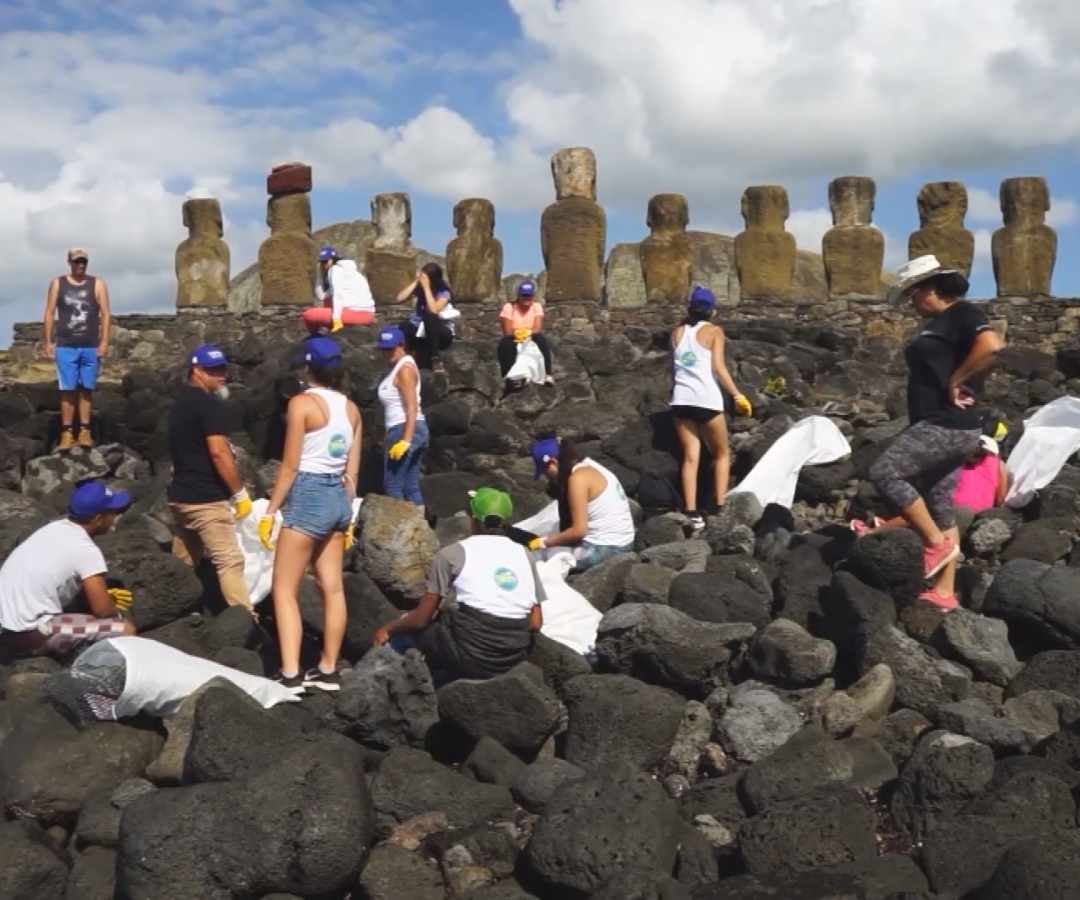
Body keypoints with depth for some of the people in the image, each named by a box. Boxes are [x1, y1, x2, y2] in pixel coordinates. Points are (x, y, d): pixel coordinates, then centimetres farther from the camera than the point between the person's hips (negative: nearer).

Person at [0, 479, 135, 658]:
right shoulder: (85, 549, -14)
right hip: (28, 636, -9)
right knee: (125, 630, -12)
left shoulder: (54, 528, 10)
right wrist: (116, 608, 9)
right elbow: (102, 610, -13)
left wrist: (105, 595, 19)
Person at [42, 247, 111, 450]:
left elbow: (106, 314, 0)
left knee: (86, 390, 4)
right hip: (65, 347, 0)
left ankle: (85, 432, 9)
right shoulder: (57, 284, 6)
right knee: (67, 390, -2)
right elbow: (50, 313, 6)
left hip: (91, 347, 0)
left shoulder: (98, 284, 3)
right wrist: (48, 342, 1)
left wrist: (104, 342, -8)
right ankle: (67, 434, 0)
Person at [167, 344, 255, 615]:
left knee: (182, 563, 15)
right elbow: (218, 452, -21)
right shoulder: (210, 404, -14)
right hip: (206, 499, -9)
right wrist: (240, 493, -15)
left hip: (180, 495, 9)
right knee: (230, 561, -10)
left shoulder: (180, 402, 16)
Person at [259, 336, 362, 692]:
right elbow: (352, 471, 11)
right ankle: (328, 671, 19)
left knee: (284, 590, -1)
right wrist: (347, 516, 18)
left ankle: (290, 675, -7)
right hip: (338, 498, 7)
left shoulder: (302, 403, -10)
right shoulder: (351, 408, 9)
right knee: (332, 587, 12)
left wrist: (270, 511, -7)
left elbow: (290, 466, -12)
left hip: (308, 496, -7)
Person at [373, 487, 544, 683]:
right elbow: (536, 623, 7)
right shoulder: (524, 555, 9)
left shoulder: (453, 553, -1)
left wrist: (388, 629, 19)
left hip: (469, 653, -4)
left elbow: (421, 619, 1)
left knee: (402, 631, 21)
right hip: (515, 660, 5)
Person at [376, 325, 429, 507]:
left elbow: (412, 408, -20)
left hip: (405, 430, -10)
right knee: (411, 487, 9)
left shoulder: (405, 368, -12)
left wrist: (405, 440, -27)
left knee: (392, 486, -7)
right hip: (406, 430, 10)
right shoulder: (397, 366, 18)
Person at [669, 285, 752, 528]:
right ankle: (721, 508, 5)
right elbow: (718, 368, -8)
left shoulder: (677, 333, 13)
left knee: (690, 457, 4)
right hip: (707, 400, -3)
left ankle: (692, 513, -4)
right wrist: (737, 395, -6)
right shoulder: (714, 331, 2)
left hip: (681, 400, 3)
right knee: (722, 454, 13)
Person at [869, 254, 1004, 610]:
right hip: (939, 425, 10)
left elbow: (992, 345, -28)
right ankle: (944, 592, 14)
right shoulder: (937, 323, 19)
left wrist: (955, 381, -22)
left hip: (948, 426, -10)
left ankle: (937, 542, -4)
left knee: (884, 472, -15)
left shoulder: (962, 312, -10)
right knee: (939, 504, 10)